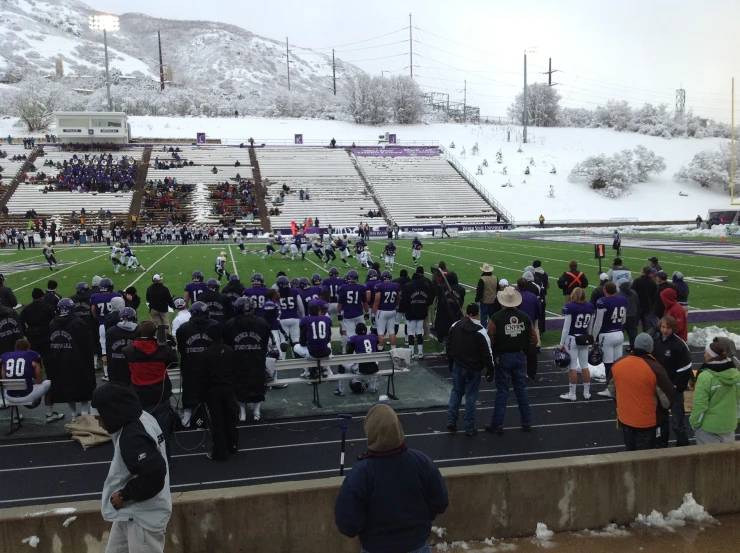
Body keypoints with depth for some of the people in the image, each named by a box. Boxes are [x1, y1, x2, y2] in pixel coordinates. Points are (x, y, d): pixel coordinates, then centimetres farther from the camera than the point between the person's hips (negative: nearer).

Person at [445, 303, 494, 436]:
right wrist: (490, 368, -3)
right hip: (473, 369, -4)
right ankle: (469, 427, 10)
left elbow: (448, 346, 9)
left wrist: (451, 362, 21)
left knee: (456, 391, 19)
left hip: (457, 366, 4)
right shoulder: (480, 332, -18)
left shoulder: (455, 326, 0)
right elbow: (487, 353, -16)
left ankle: (451, 420, 14)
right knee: (471, 396, 4)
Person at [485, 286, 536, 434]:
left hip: (503, 357, -3)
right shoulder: (524, 317, -1)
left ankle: (497, 424, 9)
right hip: (520, 357, 3)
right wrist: (525, 352, 14)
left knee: (502, 390, 3)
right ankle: (527, 423, 20)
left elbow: (491, 341, -16)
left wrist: (492, 357, -1)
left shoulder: (496, 318, -14)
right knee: (521, 388, 13)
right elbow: (533, 339, 1)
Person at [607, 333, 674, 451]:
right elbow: (667, 399, -13)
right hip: (646, 421, -4)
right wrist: (660, 410, 7)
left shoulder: (618, 364, -7)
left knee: (630, 450, 21)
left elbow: (612, 390, 8)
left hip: (624, 418, 4)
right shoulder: (655, 369, -21)